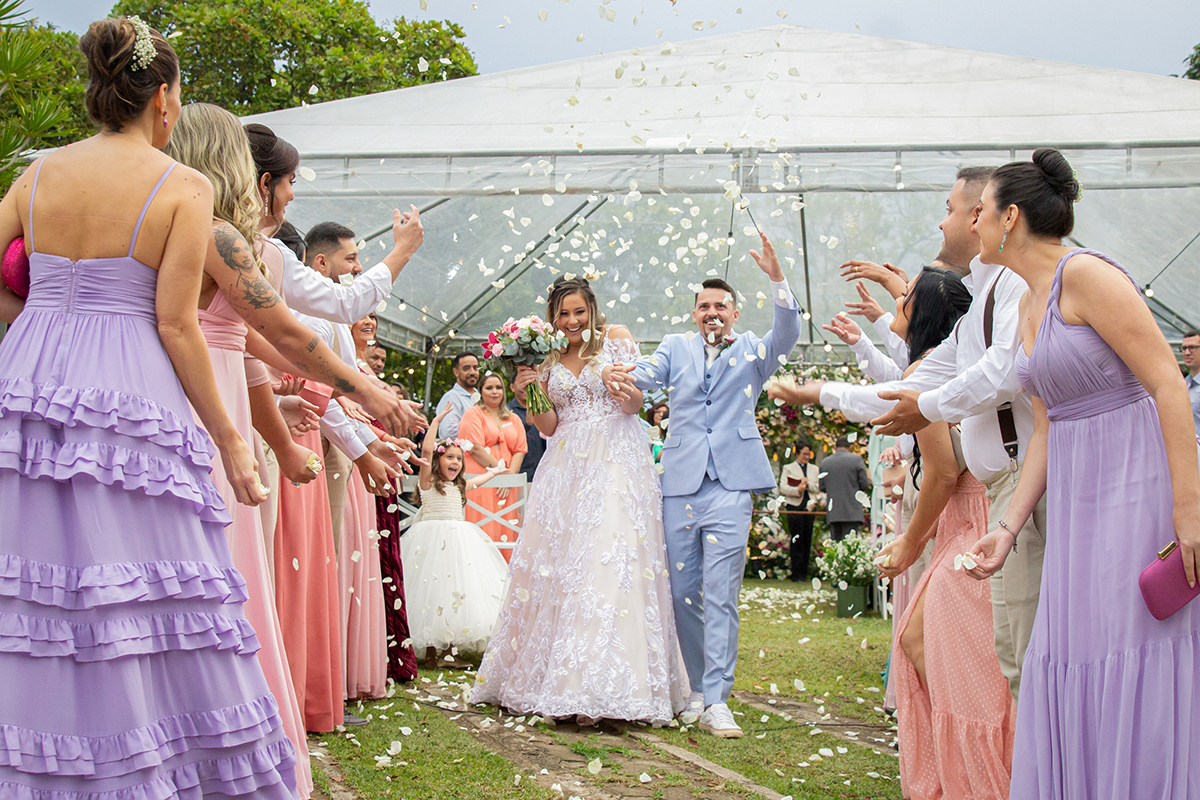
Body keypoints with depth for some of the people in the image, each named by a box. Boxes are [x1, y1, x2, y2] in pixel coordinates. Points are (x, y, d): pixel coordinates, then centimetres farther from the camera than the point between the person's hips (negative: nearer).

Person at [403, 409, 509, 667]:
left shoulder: (458, 487, 18)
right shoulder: (428, 481, -1)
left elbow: (475, 481, 41)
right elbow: (426, 449, -14)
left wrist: (492, 473, 57)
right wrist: (437, 420, -12)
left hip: (458, 538, 7)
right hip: (433, 539, -7)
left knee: (457, 593, 1)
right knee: (433, 592, -9)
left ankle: (448, 651, 4)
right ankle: (430, 653, -4)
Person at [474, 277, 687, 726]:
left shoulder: (616, 339, 4)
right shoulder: (548, 358, 14)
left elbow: (634, 406, -1)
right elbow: (549, 426, 11)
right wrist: (527, 394, -6)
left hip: (615, 465, -4)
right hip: (566, 469, 4)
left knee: (610, 565, -13)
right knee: (557, 567, 0)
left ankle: (600, 688, -15)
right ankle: (551, 677, 7)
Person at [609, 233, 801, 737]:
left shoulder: (752, 351, 12)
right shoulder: (677, 348, 17)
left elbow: (787, 335, -6)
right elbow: (647, 375, 0)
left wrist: (776, 279, -22)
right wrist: (621, 376, -25)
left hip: (730, 485, -3)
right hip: (680, 483, 3)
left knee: (721, 595, -8)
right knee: (683, 592, 6)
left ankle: (717, 702, -9)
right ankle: (699, 687, 19)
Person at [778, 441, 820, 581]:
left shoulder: (814, 469, 19)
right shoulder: (788, 468, 9)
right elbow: (782, 488, -2)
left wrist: (808, 484, -6)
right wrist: (797, 490, -17)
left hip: (810, 507, 3)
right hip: (794, 507, -3)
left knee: (807, 541, 0)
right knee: (796, 540, -5)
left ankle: (803, 573, 4)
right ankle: (796, 573, -2)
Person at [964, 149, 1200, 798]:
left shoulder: (1086, 275, -14)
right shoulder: (1031, 302, 14)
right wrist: (1010, 526, 8)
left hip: (1136, 487, -9)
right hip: (1077, 498, 9)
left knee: (1135, 665, -5)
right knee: (1074, 665, 8)